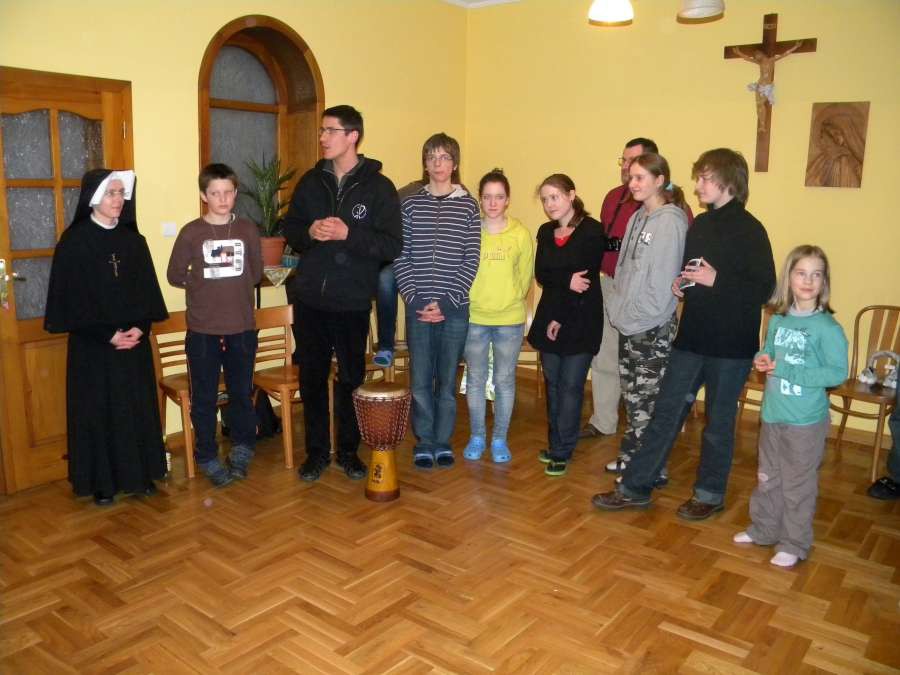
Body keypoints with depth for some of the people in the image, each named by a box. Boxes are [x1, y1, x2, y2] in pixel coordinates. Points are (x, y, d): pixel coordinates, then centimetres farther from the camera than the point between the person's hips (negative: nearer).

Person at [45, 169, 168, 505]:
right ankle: (102, 481, 15)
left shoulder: (133, 239, 6)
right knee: (98, 409, 4)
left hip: (134, 340, 4)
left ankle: (139, 474, 21)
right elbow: (70, 297, -9)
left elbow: (147, 290, 7)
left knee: (137, 406, 8)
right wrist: (107, 335, -14)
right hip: (93, 343, -4)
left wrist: (140, 327, -9)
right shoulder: (73, 241, -6)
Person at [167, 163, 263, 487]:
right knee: (204, 397, 7)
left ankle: (242, 449, 31)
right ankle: (208, 458, 21)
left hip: (242, 327, 2)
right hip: (203, 329, -1)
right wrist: (204, 287, 0)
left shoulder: (248, 230, 2)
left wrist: (236, 289, 2)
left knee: (242, 393, 12)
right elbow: (175, 275, 3)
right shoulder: (191, 232, -4)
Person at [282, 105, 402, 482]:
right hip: (310, 299, 3)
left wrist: (348, 233, -22)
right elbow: (289, 229, 13)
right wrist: (310, 232, -9)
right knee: (312, 378, 9)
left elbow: (391, 246, -9)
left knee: (351, 379, 8)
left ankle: (348, 450, 26)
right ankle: (317, 451, 25)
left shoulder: (379, 187, -3)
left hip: (353, 303, -3)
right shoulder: (311, 181, 8)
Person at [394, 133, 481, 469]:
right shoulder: (410, 204, 5)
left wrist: (447, 302, -10)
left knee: (447, 378, 9)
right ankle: (424, 441, 21)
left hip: (455, 307, 0)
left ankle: (443, 441, 24)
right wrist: (414, 299, -9)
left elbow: (471, 260, -2)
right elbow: (400, 256, 2)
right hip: (418, 306, 1)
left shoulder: (468, 205, 3)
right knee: (420, 380, 5)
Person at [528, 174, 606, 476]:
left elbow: (586, 278, -12)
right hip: (549, 318, 5)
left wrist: (561, 319, -11)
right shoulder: (545, 232, 10)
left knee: (570, 386, -2)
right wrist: (567, 281, -19)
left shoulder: (592, 231, -7)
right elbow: (541, 274, 1)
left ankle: (562, 451, 6)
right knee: (553, 383, 9)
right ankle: (556, 443, 21)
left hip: (580, 321, -5)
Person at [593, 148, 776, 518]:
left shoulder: (749, 230, -10)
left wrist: (716, 280, -22)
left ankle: (710, 494, 27)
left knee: (718, 422, 9)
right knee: (666, 412, 8)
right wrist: (681, 282, 1)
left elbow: (764, 289, -15)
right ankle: (635, 487, 16)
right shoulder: (700, 224, 10)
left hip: (730, 346, -6)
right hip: (691, 338, 6)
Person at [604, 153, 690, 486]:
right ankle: (632, 458, 29)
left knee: (648, 397, -1)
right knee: (632, 393, 16)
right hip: (629, 322, 8)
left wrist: (643, 317, -15)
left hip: (653, 327, -8)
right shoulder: (639, 218, 13)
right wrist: (620, 309, 10)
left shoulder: (670, 221, -13)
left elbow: (663, 278, -17)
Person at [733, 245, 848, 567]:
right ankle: (763, 529, 38)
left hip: (805, 422, -6)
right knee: (767, 478, 20)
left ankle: (794, 544, 23)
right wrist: (762, 360, -7)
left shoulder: (827, 327, -15)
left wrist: (785, 371, -23)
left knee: (798, 485, 8)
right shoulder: (777, 320, 3)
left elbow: (838, 373, -19)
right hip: (773, 414, 6)